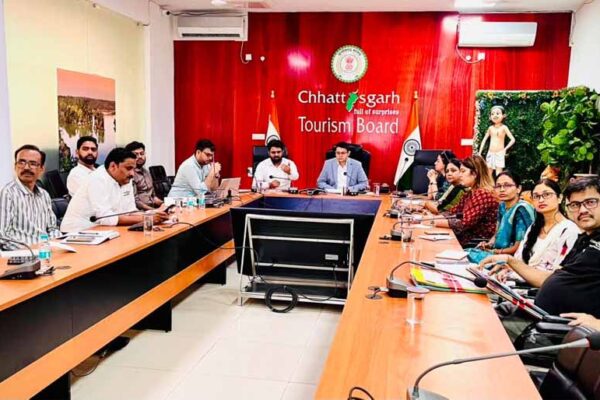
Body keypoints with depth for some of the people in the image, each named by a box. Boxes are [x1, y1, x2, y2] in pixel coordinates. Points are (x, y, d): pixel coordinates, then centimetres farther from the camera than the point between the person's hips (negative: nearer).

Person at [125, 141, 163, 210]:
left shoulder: (146, 172, 19)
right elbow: (135, 201, -15)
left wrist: (164, 205, 8)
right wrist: (153, 210, -22)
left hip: (153, 208, 8)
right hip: (141, 211, -8)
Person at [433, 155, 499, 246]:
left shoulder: (483, 194, -18)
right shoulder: (470, 192, 12)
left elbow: (465, 223, -22)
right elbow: (453, 212, 9)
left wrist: (436, 222, -15)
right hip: (467, 236, 8)